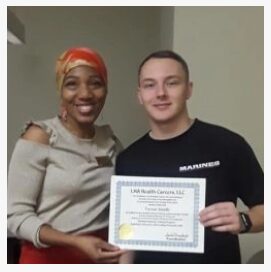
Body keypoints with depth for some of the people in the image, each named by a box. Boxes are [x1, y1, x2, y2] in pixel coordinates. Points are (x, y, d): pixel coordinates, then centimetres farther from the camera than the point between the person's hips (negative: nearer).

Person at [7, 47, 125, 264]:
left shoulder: (111, 141, 1)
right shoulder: (40, 136, -12)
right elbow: (16, 215, -14)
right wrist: (77, 242, -24)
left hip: (100, 257, 5)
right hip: (48, 257, -4)